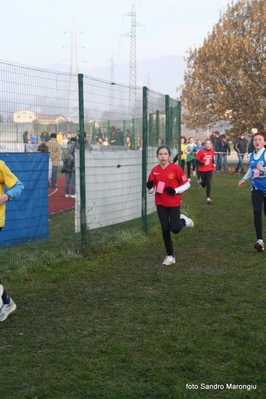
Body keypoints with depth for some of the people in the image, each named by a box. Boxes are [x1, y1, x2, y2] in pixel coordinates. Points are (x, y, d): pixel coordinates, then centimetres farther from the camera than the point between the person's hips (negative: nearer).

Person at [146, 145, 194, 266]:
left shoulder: (176, 168, -12)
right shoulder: (154, 170, -2)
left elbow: (187, 184, -5)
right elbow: (151, 190, 3)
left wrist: (175, 190, -20)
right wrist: (150, 187, -20)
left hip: (174, 203, -3)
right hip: (160, 204, 3)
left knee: (175, 229, -8)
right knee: (165, 230, 4)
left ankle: (183, 220, 27)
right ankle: (170, 256, 17)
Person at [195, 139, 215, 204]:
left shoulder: (212, 151, -1)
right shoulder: (201, 151, -16)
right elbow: (197, 161, -14)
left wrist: (213, 163, 3)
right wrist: (203, 163, -29)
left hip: (210, 169, 2)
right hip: (202, 170, -2)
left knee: (208, 183, -11)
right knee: (204, 184, 10)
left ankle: (208, 198, -9)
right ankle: (201, 182, 50)